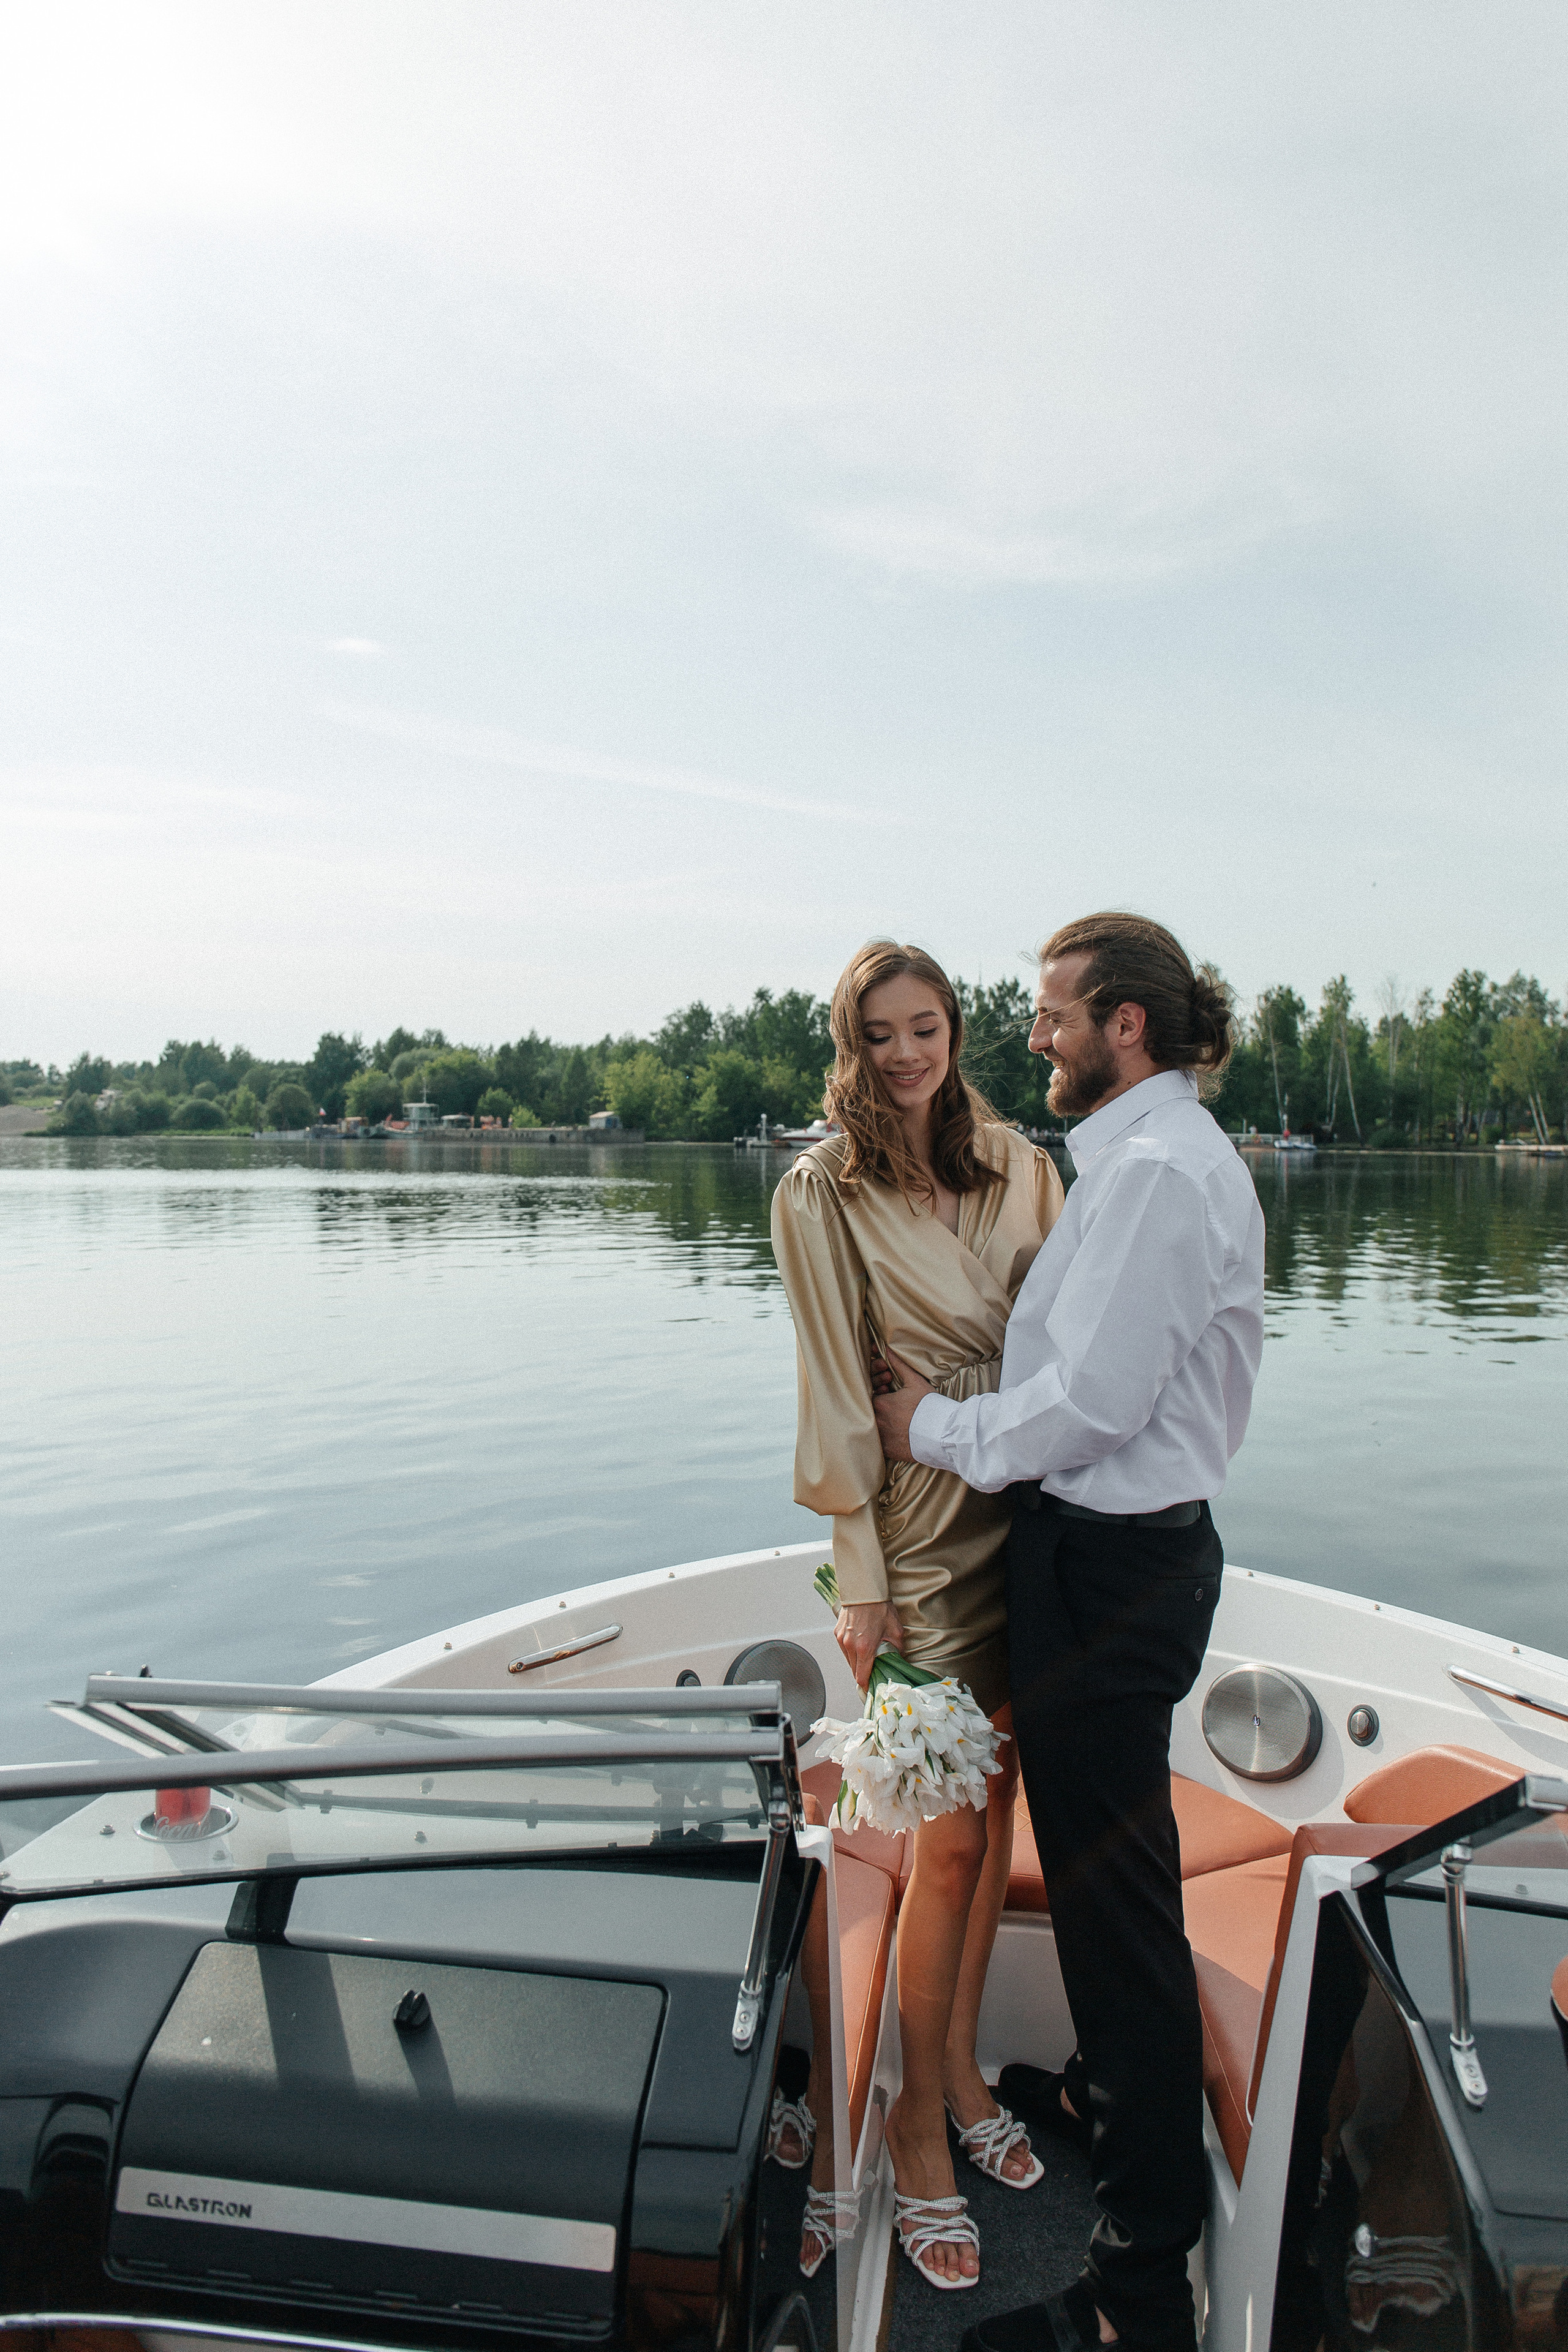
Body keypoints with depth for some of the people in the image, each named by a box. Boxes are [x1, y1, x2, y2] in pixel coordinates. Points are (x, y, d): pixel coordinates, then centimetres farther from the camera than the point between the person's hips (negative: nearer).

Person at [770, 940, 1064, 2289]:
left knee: (998, 1810, 15)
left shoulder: (1018, 1166, 6)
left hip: (1033, 1512, 5)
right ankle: (918, 2122, 24)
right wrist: (859, 1577, -9)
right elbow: (835, 1390, -8)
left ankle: (960, 2067, 36)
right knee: (949, 1837, 3)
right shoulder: (822, 1190, -7)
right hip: (926, 1529, -5)